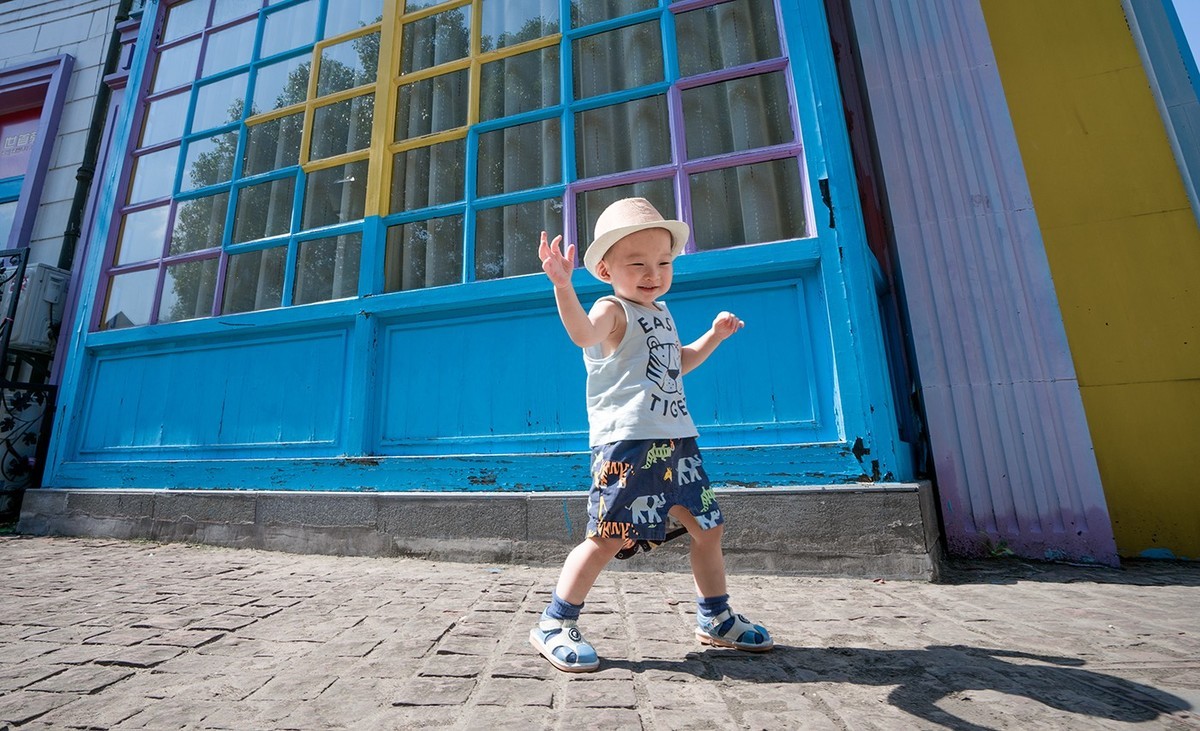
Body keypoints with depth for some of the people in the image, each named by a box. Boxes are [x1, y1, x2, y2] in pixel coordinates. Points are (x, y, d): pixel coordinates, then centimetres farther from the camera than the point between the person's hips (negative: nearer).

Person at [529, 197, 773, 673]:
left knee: (707, 528, 16)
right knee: (610, 538, -9)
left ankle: (716, 619, 38)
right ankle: (555, 625, 13)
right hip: (626, 442, -8)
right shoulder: (613, 310, -6)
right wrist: (563, 286, -46)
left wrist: (714, 336, 30)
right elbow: (583, 333, -31)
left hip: (676, 439, 9)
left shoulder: (661, 313, 20)